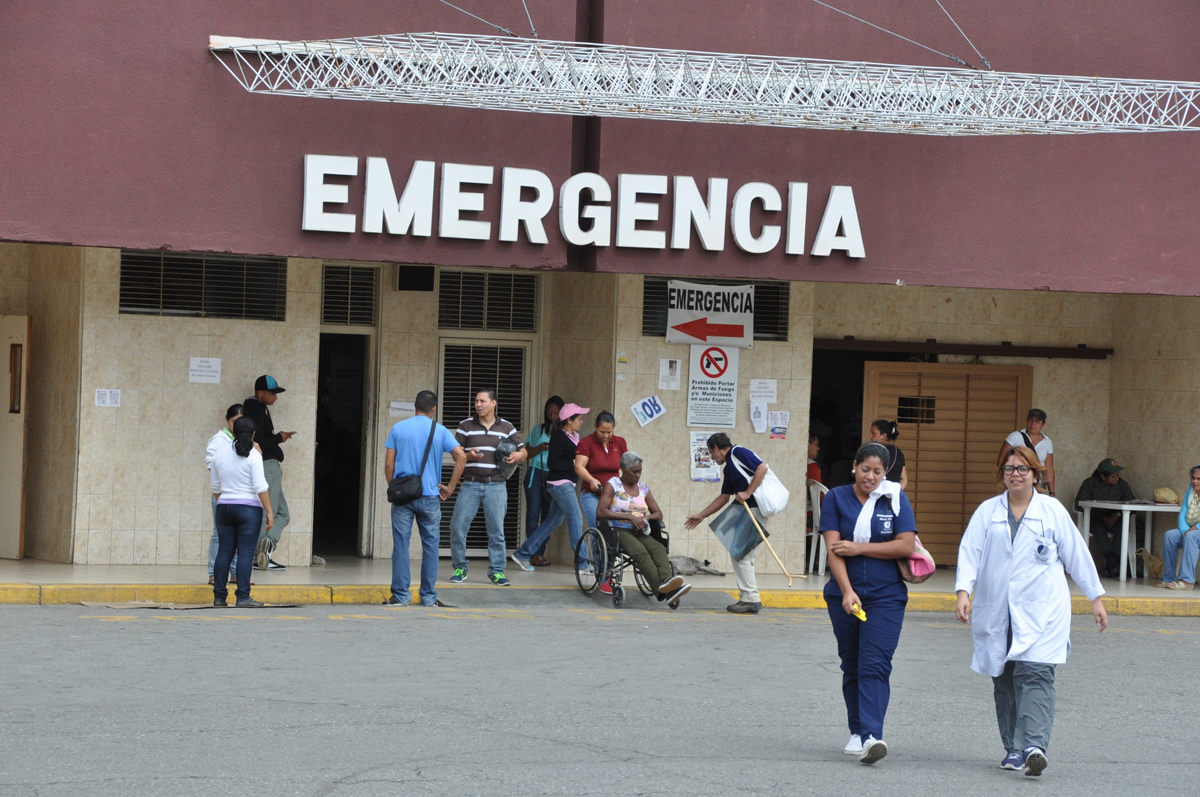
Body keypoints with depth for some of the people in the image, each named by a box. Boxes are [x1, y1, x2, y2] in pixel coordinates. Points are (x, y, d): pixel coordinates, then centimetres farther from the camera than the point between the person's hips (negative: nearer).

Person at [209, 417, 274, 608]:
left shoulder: (220, 452, 6)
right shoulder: (253, 454, -9)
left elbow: (215, 486, 13)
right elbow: (260, 486, -14)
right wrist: (269, 512, -11)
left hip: (225, 507, 5)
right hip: (249, 508, -5)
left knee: (224, 552, 8)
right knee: (246, 552, -4)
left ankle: (219, 597, 8)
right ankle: (243, 597, -7)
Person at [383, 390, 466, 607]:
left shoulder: (398, 429, 3)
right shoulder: (440, 431, 2)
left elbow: (388, 463, 0)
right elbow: (461, 457, -7)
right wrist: (450, 487, -1)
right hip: (429, 497, 0)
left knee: (401, 544, 2)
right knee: (430, 545, 7)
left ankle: (400, 595, 0)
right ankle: (429, 596, 7)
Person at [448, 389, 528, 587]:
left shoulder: (506, 428, 9)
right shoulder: (466, 426, 7)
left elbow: (524, 452, 13)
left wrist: (518, 455, -10)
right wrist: (469, 455, -15)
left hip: (496, 485, 0)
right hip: (470, 484, 0)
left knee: (496, 530, -3)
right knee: (457, 527, -6)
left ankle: (497, 571, 5)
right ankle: (459, 568, 8)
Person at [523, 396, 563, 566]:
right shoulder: (538, 430, 13)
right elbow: (527, 453, 12)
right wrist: (540, 448, -7)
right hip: (536, 474, 0)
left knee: (548, 515, -1)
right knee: (533, 513, -7)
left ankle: (541, 552, 5)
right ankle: (534, 553, -7)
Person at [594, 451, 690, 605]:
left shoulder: (643, 487, 21)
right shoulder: (613, 484, 5)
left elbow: (658, 514, 23)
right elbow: (601, 512, -8)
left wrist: (645, 518, -2)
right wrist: (630, 517, -14)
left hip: (640, 532, 5)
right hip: (619, 531, -5)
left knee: (658, 549, -30)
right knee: (640, 551, -36)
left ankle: (667, 580, -56)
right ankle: (662, 588, -58)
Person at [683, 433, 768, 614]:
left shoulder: (738, 453, -6)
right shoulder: (729, 468, 22)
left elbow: (762, 467, -19)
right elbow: (723, 498, 27)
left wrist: (748, 493, -20)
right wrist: (700, 516, 30)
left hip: (755, 509, -10)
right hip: (745, 510, 10)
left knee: (741, 553, -9)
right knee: (742, 554, 11)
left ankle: (751, 599, -7)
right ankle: (747, 599, 13)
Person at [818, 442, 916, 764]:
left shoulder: (896, 499, 2)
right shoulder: (836, 498, 2)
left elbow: (907, 545, -7)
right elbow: (833, 549, -7)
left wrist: (859, 548, -9)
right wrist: (847, 592, -18)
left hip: (886, 597, -2)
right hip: (845, 596, 2)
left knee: (874, 665, -13)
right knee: (851, 666, 10)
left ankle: (871, 735, -22)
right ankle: (857, 732, 21)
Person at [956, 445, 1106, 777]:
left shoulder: (1052, 511, 7)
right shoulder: (987, 512, 10)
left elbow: (1076, 554, 12)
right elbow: (970, 551, 2)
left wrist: (1096, 597, 13)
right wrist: (963, 591, -14)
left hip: (1041, 612, -3)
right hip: (996, 611, 3)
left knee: (1035, 675, -17)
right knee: (1004, 681, 5)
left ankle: (1035, 746, -28)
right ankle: (1013, 749, 15)